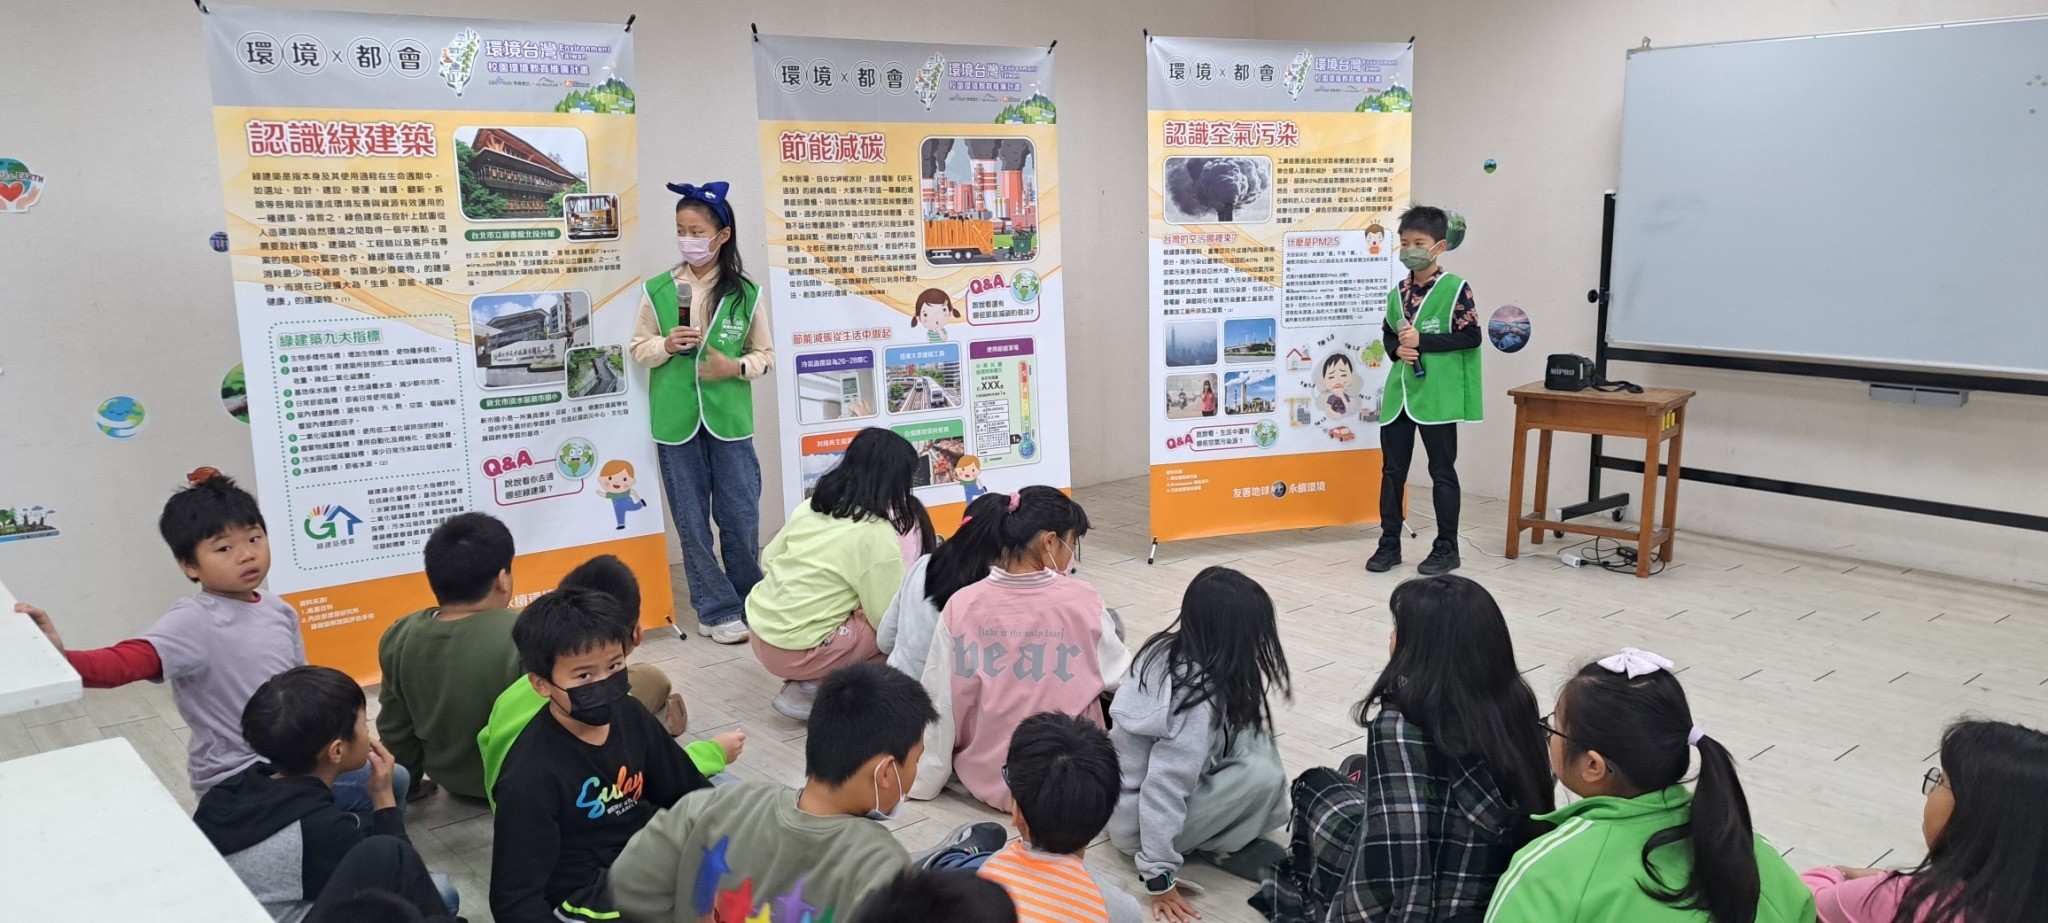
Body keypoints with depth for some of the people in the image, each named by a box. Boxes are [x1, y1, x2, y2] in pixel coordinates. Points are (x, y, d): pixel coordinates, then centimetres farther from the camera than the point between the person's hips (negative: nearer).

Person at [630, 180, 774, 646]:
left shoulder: (746, 292, 0)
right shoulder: (658, 290, 1)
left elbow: (766, 355, 5)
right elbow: (638, 348, 7)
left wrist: (737, 367, -14)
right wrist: (666, 345, -13)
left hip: (730, 418, -1)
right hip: (676, 420, 1)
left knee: (741, 519, 4)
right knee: (692, 521, 6)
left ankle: (750, 605, 24)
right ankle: (718, 611, 17)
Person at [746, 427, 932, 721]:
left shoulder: (810, 507, 4)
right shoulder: (876, 535, -16)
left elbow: (768, 559, 13)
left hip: (761, 633, 7)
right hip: (795, 652, -7)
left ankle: (805, 683, 8)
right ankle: (815, 689, -2)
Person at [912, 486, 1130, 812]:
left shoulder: (960, 606, -15)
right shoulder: (1081, 602, -18)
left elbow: (939, 707, -9)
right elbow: (1121, 678, -3)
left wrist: (922, 784, 4)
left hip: (985, 779, 3)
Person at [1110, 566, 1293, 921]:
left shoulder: (1167, 651, -8)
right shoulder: (1196, 700, -30)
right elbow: (1162, 791, -31)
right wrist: (1160, 880, -25)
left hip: (1121, 792, 8)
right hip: (1139, 821, -8)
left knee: (1250, 732, 3)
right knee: (1263, 773, -20)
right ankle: (1222, 846, 2)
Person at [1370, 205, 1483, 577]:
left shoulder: (1455, 289, -7)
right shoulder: (1398, 292, 11)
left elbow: (1471, 337, -11)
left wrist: (1422, 341, -17)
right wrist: (1397, 348, -5)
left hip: (1437, 396, -6)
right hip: (1398, 393, 6)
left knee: (1442, 471, 4)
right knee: (1392, 469, 9)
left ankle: (1446, 548, 14)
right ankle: (1389, 543, 20)